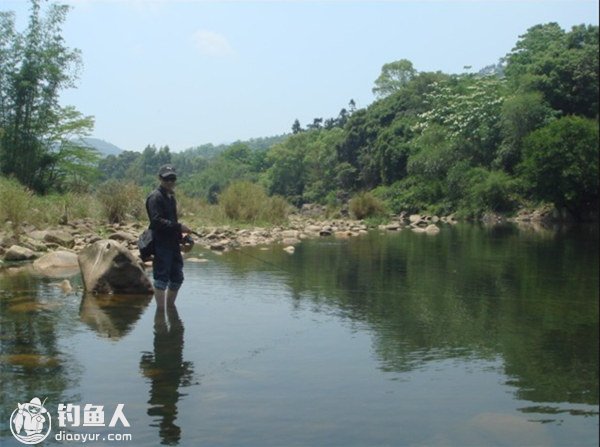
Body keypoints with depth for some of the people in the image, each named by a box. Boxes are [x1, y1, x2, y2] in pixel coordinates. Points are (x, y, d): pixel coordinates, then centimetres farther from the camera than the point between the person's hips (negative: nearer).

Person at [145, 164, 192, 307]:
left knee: (177, 278, 13)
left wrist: (181, 235, 12)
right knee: (161, 278, -4)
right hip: (161, 244, -9)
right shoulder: (155, 197, -11)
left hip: (173, 243, 9)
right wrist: (179, 227, -24)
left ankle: (170, 307, 26)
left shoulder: (171, 196, 18)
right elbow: (157, 221, -22)